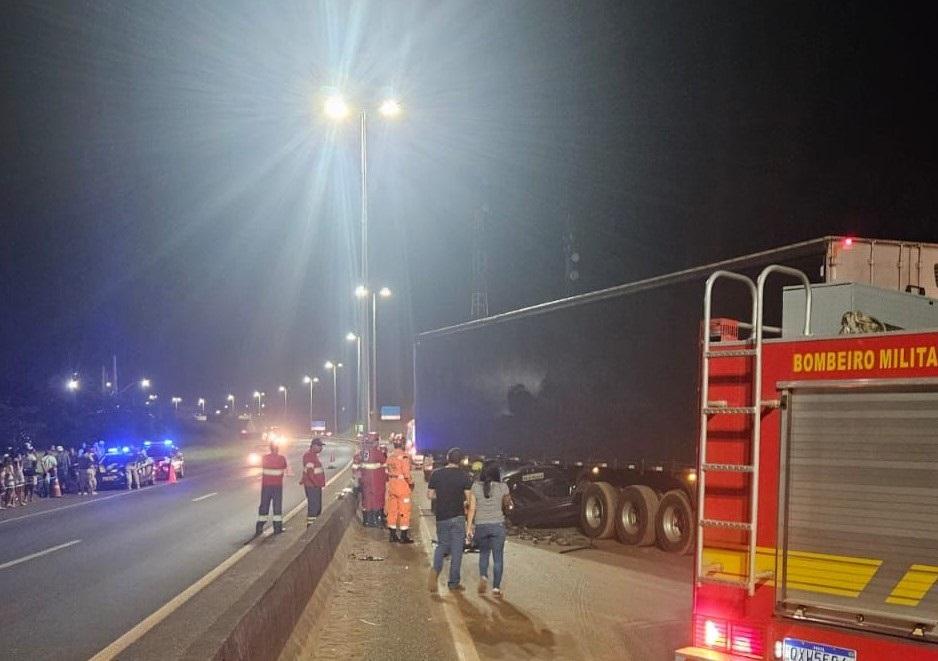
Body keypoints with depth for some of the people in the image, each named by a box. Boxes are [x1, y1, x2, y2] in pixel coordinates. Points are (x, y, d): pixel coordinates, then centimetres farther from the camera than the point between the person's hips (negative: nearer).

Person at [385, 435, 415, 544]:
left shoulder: (390, 456, 6)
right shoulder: (404, 456, -16)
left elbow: (389, 471, 10)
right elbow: (406, 473, -18)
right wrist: (411, 483, -4)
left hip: (392, 485, 7)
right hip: (403, 486, -7)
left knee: (392, 510, 11)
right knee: (404, 511, -1)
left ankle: (392, 535, 17)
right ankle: (404, 537, 2)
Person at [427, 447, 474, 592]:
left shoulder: (436, 474, 0)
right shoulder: (465, 476, -6)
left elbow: (430, 495, 4)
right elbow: (469, 497, -7)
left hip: (441, 517, 2)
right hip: (458, 516, -2)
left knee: (442, 545, 18)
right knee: (456, 550, 6)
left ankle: (435, 570, -8)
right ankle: (454, 582, 8)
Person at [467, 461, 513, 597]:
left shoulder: (476, 487, -4)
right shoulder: (503, 487, -6)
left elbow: (472, 508, -5)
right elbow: (507, 504, 10)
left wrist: (469, 527, -1)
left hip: (481, 526, 1)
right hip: (498, 525, -1)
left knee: (483, 553, 20)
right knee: (498, 557, 6)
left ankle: (483, 576, -2)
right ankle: (496, 587, 5)